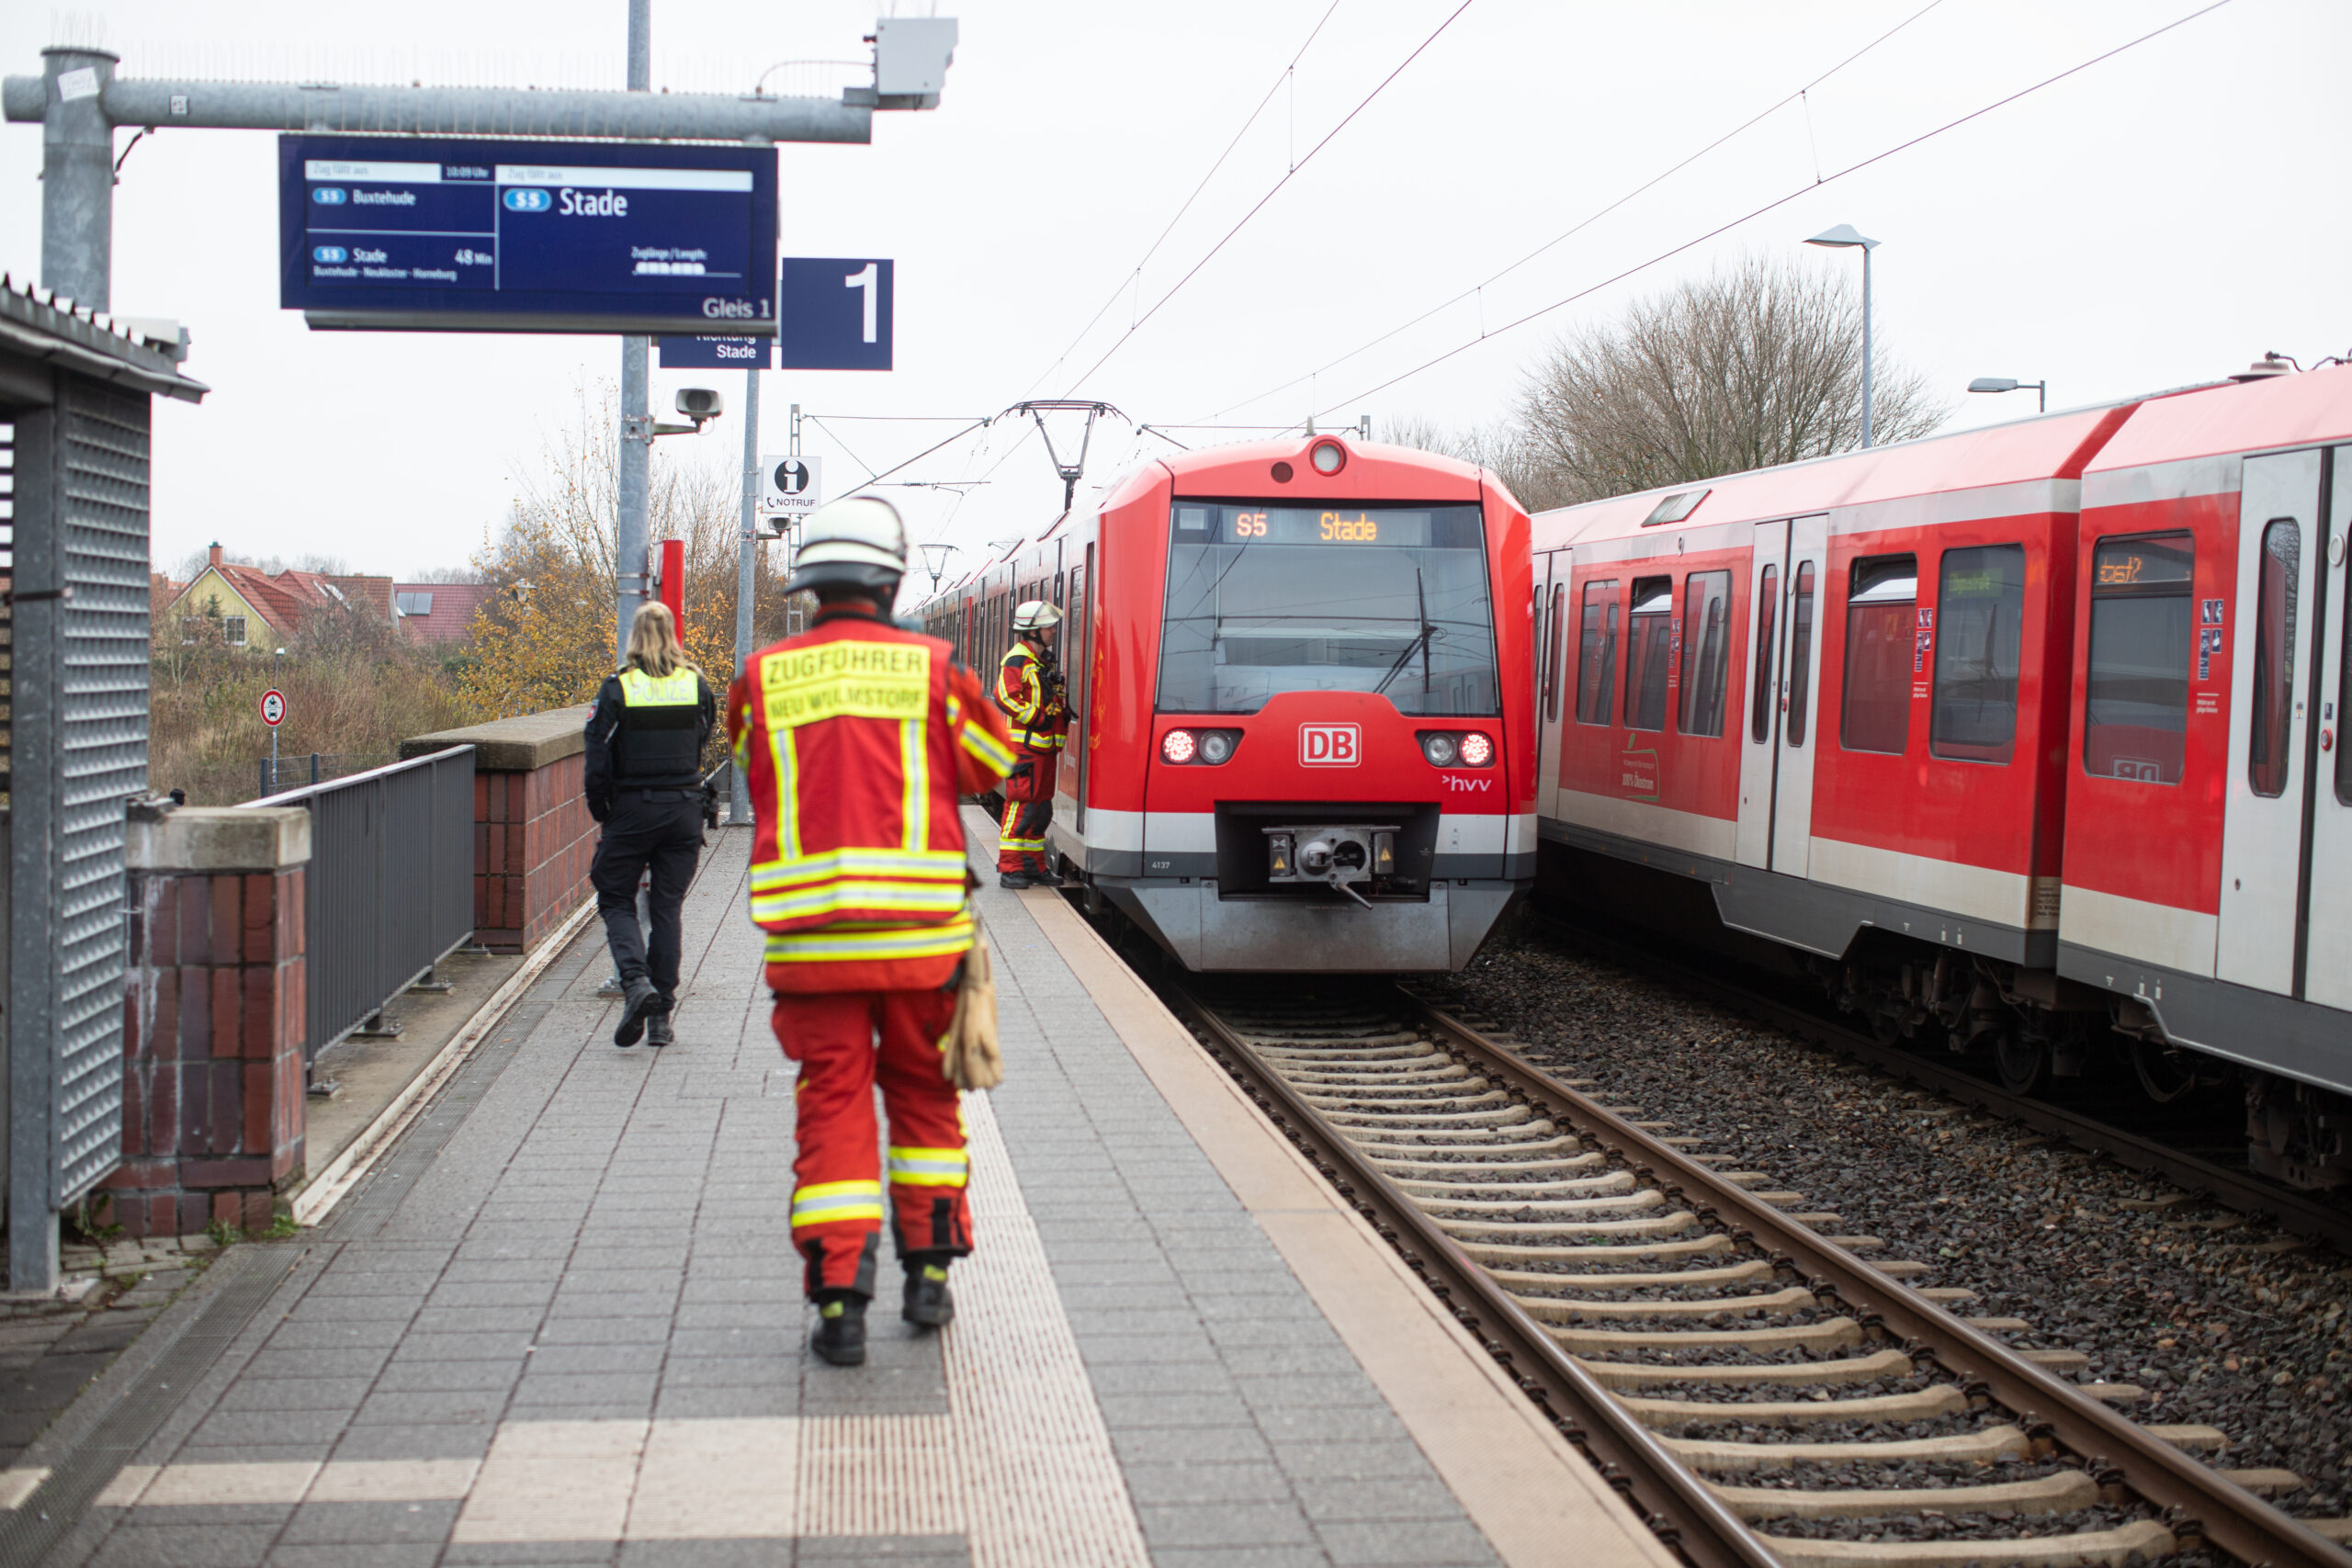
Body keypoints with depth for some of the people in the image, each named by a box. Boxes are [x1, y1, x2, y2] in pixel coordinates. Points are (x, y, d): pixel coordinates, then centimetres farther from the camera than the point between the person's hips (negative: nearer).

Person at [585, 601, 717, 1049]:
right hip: (684, 809, 3)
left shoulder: (617, 688, -8)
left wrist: (600, 811, 3)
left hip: (632, 810, -3)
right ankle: (661, 1015, 8)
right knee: (667, 906, 9)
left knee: (616, 900, 9)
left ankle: (635, 981, -16)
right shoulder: (696, 684, 1)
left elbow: (598, 759, -8)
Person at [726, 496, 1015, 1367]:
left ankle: (838, 1302, 0)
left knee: (831, 1106, 5)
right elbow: (990, 766, 10)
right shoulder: (932, 668, -4)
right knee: (922, 1093, 18)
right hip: (919, 934, 0)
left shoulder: (761, 679, 0)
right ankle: (928, 1272, 24)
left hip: (808, 936, 0)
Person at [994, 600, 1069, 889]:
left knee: (1041, 808, 11)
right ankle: (1010, 868, -6)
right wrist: (1038, 718, -18)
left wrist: (1062, 712, 12)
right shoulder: (1017, 660, -10)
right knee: (1021, 804, -9)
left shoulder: (1043, 660, 19)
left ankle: (1034, 866, 17)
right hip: (1024, 745, -9)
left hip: (1044, 746, 9)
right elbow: (1006, 697, -20)